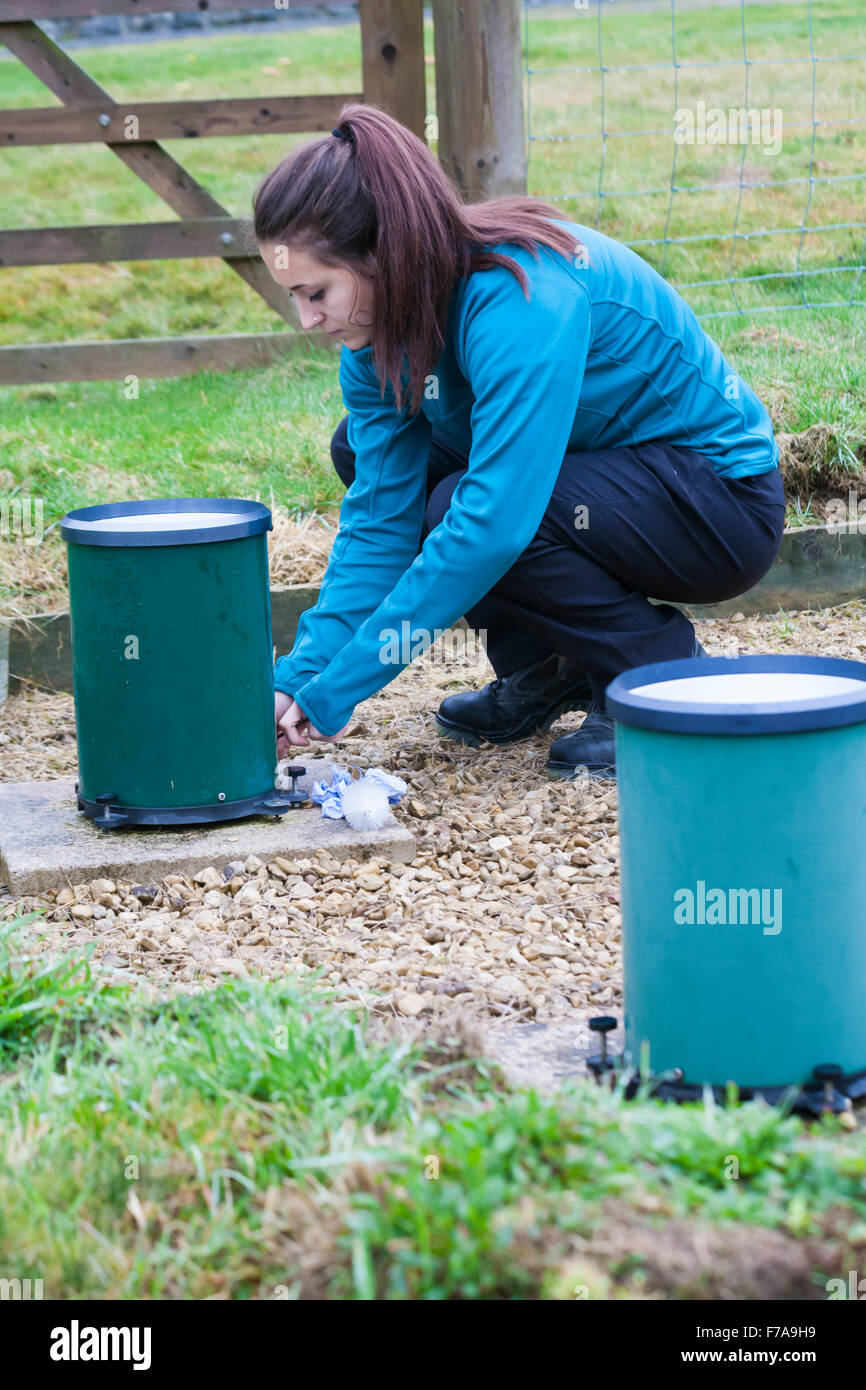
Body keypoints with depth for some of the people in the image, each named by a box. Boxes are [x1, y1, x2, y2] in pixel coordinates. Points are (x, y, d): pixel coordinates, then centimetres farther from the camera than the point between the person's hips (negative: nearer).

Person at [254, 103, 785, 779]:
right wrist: (300, 676, -19)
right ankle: (546, 670, 7)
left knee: (461, 511, -29)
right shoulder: (383, 322, -7)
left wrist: (335, 692, -35)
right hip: (612, 463, 9)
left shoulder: (521, 299, -33)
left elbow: (492, 522, -38)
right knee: (364, 449, -2)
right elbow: (377, 517, -6)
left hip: (725, 496, -8)